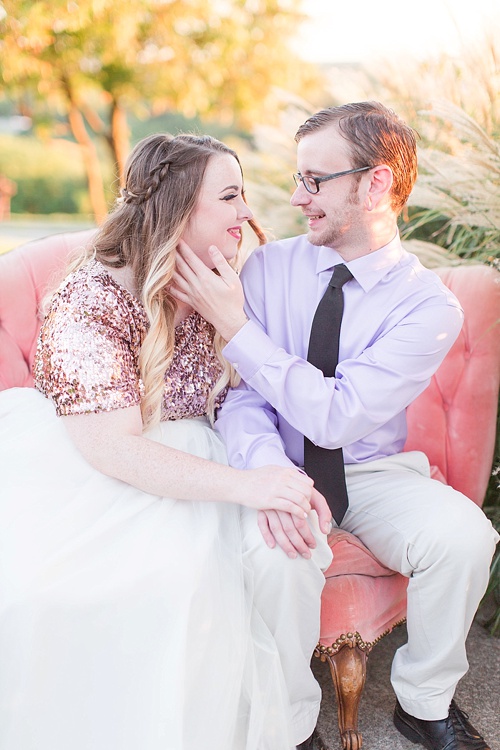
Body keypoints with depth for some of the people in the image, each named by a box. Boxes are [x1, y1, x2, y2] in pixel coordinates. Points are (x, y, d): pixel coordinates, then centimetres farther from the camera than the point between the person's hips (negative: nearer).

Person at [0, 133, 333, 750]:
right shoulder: (91, 299, -18)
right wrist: (244, 484, -32)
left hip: (177, 465, 4)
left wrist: (276, 474, -20)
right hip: (72, 468, -4)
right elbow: (111, 447, -25)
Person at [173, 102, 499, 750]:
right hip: (278, 468, 1)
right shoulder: (267, 267, -3)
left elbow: (334, 416, -21)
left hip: (374, 475, 0)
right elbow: (240, 396, -8)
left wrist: (234, 323, -25)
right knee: (262, 544, -32)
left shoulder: (429, 305, -11)